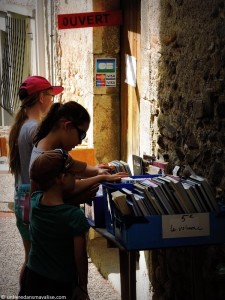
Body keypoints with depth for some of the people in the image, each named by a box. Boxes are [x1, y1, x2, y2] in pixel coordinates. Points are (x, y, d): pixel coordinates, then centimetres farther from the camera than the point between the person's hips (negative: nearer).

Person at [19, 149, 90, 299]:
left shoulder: (34, 200, -10)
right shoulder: (74, 216, -26)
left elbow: (65, 189, 7)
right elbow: (80, 258, -17)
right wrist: (83, 287, -1)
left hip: (32, 277, 5)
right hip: (61, 285, -5)